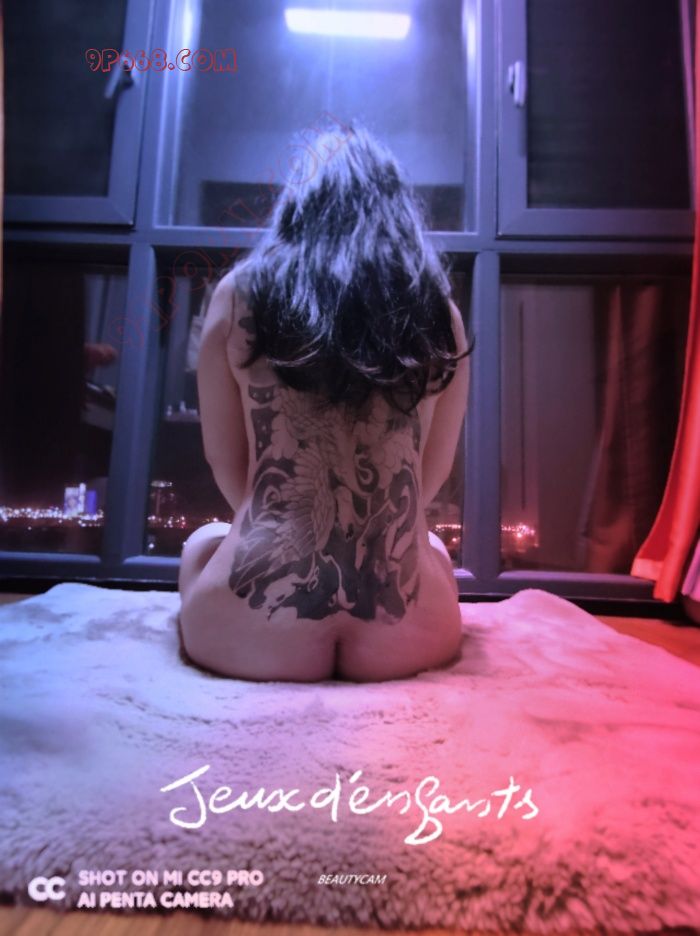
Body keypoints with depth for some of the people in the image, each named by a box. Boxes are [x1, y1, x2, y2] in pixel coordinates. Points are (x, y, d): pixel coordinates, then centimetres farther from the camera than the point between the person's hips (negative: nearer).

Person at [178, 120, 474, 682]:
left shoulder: (241, 292, 1)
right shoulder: (438, 309, 4)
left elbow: (224, 463, 6)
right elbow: (434, 473, 11)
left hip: (250, 637, 0)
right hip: (401, 641, 2)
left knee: (201, 543, 32)